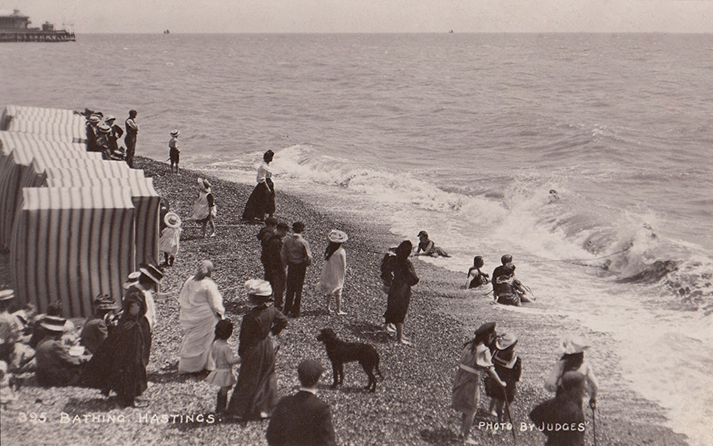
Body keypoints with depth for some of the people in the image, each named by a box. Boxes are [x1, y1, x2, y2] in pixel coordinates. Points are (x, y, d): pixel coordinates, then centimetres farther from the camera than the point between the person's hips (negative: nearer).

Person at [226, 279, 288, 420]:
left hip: (254, 351, -6)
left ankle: (241, 411, 19)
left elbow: (245, 338, -17)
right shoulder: (271, 311, -8)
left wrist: (241, 352, -2)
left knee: (248, 380, 7)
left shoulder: (250, 317, -25)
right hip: (268, 349, 6)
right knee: (267, 377, 18)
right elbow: (283, 321, 7)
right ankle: (266, 407, 27)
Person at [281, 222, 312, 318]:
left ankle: (287, 310, 21)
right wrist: (306, 264, 5)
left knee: (289, 288, 15)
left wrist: (287, 263, 12)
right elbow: (308, 257, -15)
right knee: (298, 289, 8)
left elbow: (283, 255, -3)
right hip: (301, 267, -3)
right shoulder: (303, 242, -18)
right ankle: (295, 311, 12)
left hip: (291, 266, 3)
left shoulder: (287, 240, -8)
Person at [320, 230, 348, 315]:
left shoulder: (328, 249, -5)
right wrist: (344, 272, 2)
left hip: (328, 273, 4)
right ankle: (339, 310, 14)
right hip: (337, 275, -4)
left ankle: (328, 309, 21)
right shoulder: (341, 251, -18)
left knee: (329, 292, 17)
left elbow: (326, 261, 1)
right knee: (338, 293, 8)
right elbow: (343, 264, -13)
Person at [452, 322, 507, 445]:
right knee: (471, 410, 7)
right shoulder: (484, 350, -16)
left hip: (461, 379, 7)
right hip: (471, 381, -7)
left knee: (466, 409, 21)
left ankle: (462, 432, 32)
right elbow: (490, 369, -18)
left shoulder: (469, 345, 6)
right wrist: (500, 383, -11)